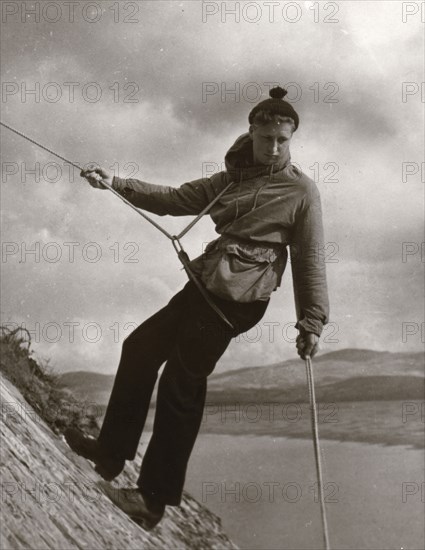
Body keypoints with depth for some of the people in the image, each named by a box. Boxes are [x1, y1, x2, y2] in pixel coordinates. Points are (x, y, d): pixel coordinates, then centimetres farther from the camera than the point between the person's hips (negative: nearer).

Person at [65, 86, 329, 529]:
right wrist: (116, 184, 8)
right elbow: (175, 200, 16)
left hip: (236, 300, -8)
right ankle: (111, 452, 25)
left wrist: (312, 321, -10)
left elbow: (310, 260, -6)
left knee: (181, 384, -9)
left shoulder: (301, 191, -5)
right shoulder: (233, 178, 15)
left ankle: (155, 498, -1)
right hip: (203, 288, 8)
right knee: (140, 348, 14)